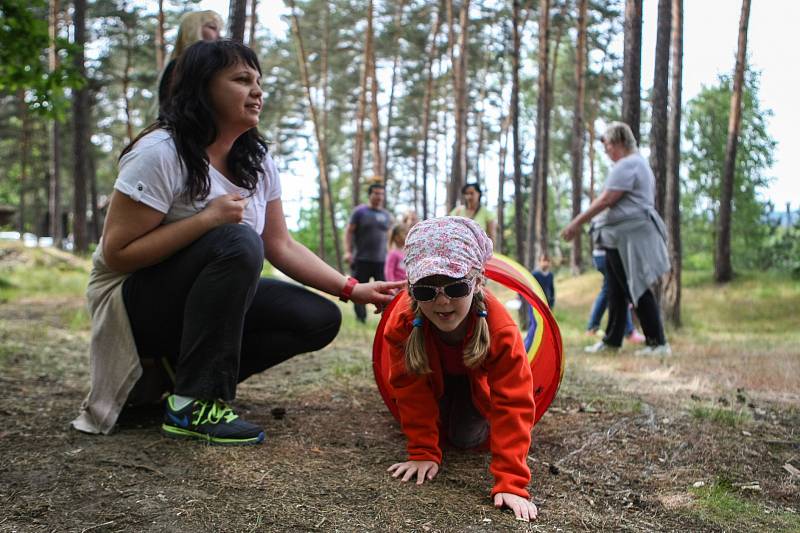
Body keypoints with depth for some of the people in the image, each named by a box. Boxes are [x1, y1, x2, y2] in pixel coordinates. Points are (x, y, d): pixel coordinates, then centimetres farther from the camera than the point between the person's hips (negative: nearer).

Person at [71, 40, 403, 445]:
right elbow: (116, 253, -21)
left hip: (209, 301, 8)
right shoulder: (160, 154, -19)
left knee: (320, 319, -9)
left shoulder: (257, 162, 3)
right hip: (136, 304, -7)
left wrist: (353, 289, -6)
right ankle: (192, 404, -28)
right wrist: (208, 218, -28)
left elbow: (281, 246, 3)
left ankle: (182, 370, -3)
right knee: (238, 241, -33)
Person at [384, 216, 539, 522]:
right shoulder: (403, 322, -39)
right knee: (437, 428, -2)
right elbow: (411, 390, -25)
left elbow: (513, 404, -41)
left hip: (477, 377, -1)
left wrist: (511, 482, -45)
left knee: (467, 438, -7)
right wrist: (423, 453, -24)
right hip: (434, 378, 2)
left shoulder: (500, 328, -43)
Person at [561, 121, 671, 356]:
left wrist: (576, 223, -16)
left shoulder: (626, 165, -14)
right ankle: (611, 340, 20)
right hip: (624, 238, 11)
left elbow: (606, 200, -19)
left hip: (629, 237, -11)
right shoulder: (639, 162, 20)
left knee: (637, 289, -7)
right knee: (617, 290, 13)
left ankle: (658, 343, -4)